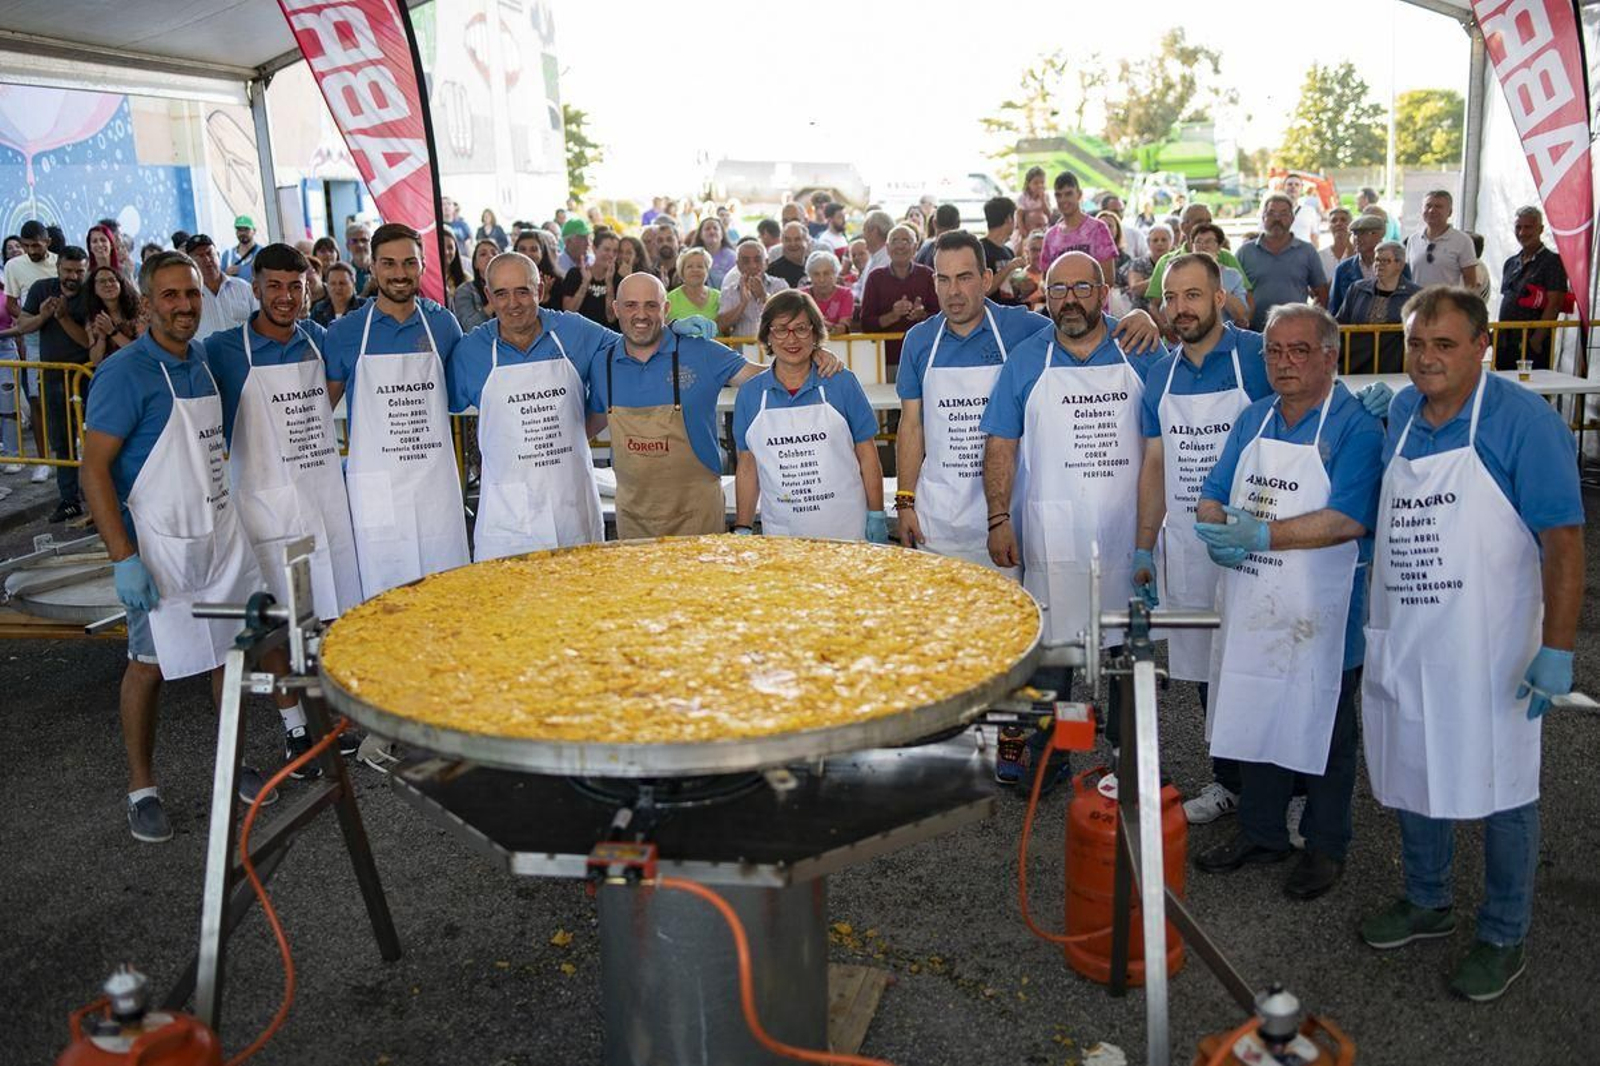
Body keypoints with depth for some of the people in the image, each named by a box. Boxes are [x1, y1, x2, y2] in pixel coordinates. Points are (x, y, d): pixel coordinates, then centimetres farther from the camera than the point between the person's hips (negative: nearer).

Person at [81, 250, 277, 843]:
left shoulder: (205, 360, 7)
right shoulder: (125, 373, -14)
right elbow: (94, 468, -16)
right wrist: (122, 558, -21)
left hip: (221, 534, 7)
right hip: (160, 544, -7)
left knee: (232, 651, 13)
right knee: (151, 663, 4)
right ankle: (141, 789, 19)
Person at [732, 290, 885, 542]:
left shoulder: (842, 383, 0)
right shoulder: (749, 393, 5)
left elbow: (867, 457, 2)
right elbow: (747, 467, 9)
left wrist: (877, 519, -2)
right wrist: (742, 530, 6)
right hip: (780, 534, 1)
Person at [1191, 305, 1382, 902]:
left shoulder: (1355, 427, -11)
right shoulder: (1253, 419, 9)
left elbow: (1348, 520, -23)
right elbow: (1212, 497, 9)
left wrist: (1261, 534, -26)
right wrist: (1219, 532, -14)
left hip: (1320, 616, -6)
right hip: (1251, 604, 6)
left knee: (1323, 730, 10)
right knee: (1253, 718, 17)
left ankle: (1326, 847, 28)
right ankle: (1261, 833, 34)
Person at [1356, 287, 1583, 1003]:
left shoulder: (1523, 421, -13)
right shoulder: (1400, 413, 5)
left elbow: (1564, 540, -15)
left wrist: (1557, 650, -19)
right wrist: (1378, 616, 12)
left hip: (1488, 649, -6)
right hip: (1401, 642, 6)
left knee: (1500, 790, 8)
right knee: (1411, 775, 18)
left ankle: (1504, 938, 26)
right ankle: (1426, 903, 39)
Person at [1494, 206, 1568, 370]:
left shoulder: (1553, 262, -4)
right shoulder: (1511, 263, 17)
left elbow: (1554, 305, -12)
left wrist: (1536, 339, -18)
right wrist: (1497, 334, 13)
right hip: (1504, 344, 7)